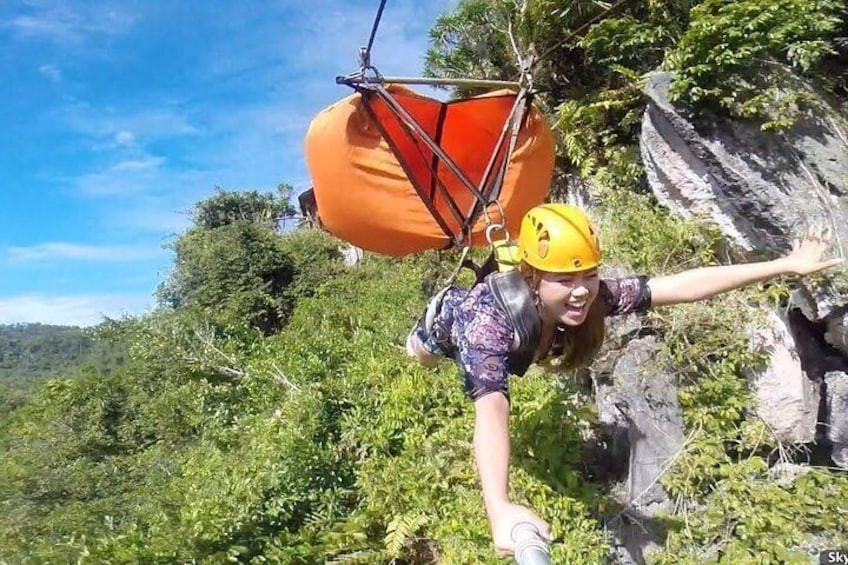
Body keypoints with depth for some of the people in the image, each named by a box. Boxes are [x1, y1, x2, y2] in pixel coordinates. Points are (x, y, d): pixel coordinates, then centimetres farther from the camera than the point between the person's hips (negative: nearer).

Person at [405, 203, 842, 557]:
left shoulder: (595, 296, -39)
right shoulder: (489, 323, -53)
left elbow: (683, 286, -38)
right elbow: (491, 411, -66)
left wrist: (786, 265, -39)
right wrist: (499, 509, -80)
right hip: (452, 319, -3)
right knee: (417, 356, 31)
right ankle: (432, 310, 59)